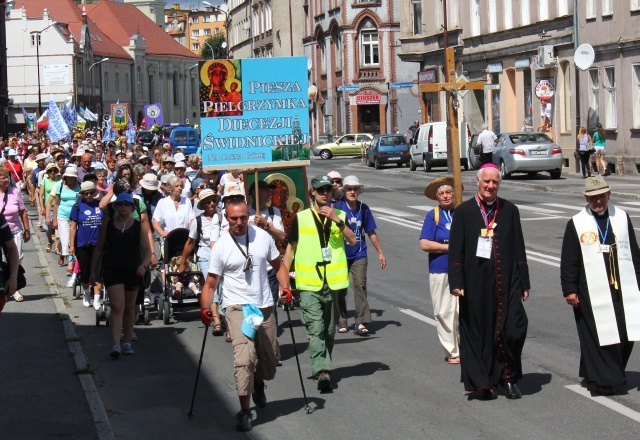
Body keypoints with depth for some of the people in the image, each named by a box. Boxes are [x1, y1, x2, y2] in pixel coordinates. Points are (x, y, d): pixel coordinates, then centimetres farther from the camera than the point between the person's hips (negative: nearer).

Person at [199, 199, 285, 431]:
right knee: (244, 358, -22)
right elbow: (210, 284, -6)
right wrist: (205, 309, -20)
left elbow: (277, 265, 13)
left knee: (269, 360, 15)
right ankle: (244, 411, -14)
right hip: (237, 307, -4)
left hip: (264, 307, 4)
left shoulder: (262, 237, 2)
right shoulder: (221, 247, -7)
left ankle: (258, 384, 49)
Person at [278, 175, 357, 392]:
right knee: (315, 329, -15)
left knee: (329, 330, 10)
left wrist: (337, 220, -15)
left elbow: (353, 240, -3)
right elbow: (290, 247, 8)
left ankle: (322, 368, 25)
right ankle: (322, 371, -23)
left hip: (333, 282, 3)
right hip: (309, 284, -3)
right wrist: (284, 277, 2)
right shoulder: (301, 218, 4)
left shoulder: (339, 216, 11)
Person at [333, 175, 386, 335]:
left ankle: (360, 322, -15)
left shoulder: (363, 209, 4)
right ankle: (342, 323, 19)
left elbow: (371, 232, 13)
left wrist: (380, 252, 16)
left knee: (360, 285, -12)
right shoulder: (338, 206, -5)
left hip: (359, 255, 1)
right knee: (340, 289, 7)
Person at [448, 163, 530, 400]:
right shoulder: (464, 212, 3)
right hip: (476, 284, -1)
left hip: (506, 281, 1)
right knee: (480, 331, 3)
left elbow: (519, 248, 10)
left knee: (513, 329, -9)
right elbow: (455, 250, 0)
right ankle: (485, 382, 15)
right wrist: (456, 282, -8)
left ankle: (509, 378, 9)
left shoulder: (510, 210, 9)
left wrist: (524, 282, 7)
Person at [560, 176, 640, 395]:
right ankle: (605, 379, 7)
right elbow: (569, 261, -1)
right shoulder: (576, 224, -1)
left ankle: (614, 374, 23)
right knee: (600, 335, -4)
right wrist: (569, 289, -5)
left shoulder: (622, 218, 9)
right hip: (593, 293, -3)